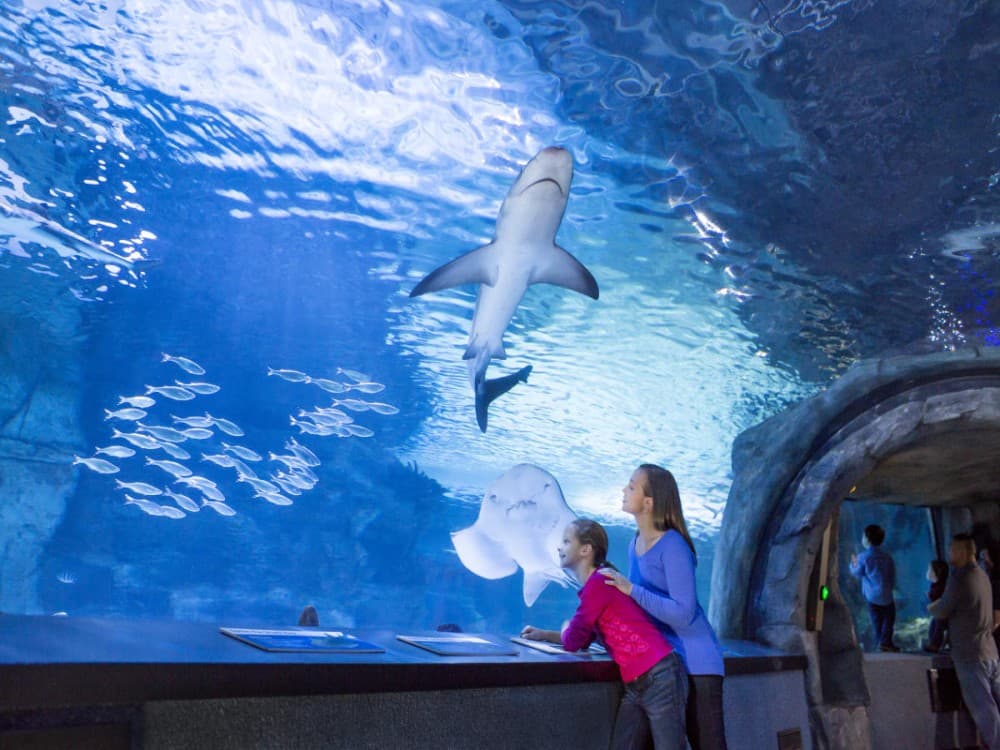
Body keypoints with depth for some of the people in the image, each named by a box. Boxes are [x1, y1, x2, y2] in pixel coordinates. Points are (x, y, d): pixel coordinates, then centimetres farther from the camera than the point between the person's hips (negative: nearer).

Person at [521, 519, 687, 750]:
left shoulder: (599, 582, -15)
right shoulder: (595, 584, 13)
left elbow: (572, 641, -11)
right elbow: (584, 640, 25)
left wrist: (564, 630, 11)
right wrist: (543, 635, 18)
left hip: (658, 678, -10)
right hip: (635, 685, 10)